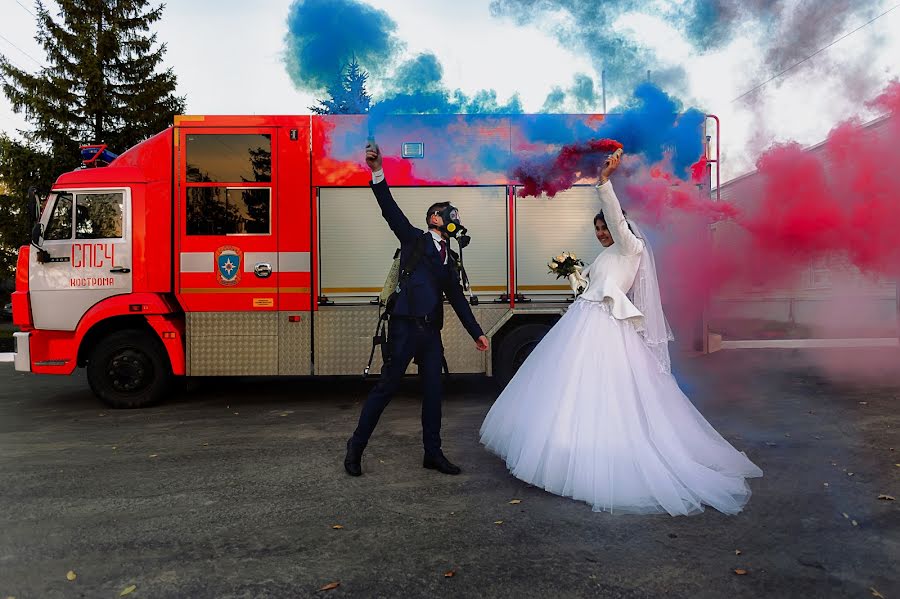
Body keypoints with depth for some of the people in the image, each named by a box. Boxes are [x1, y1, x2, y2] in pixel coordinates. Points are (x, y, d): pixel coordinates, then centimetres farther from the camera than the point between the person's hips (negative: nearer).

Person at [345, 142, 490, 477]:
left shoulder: (450, 261, 22)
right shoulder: (414, 239, 7)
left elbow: (457, 299, 24)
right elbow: (390, 210, -6)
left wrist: (476, 332, 22)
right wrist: (377, 172, -19)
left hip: (431, 331, 6)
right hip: (406, 326, -6)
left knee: (433, 391, 8)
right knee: (387, 386, -3)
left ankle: (433, 454, 21)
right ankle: (356, 446, 13)